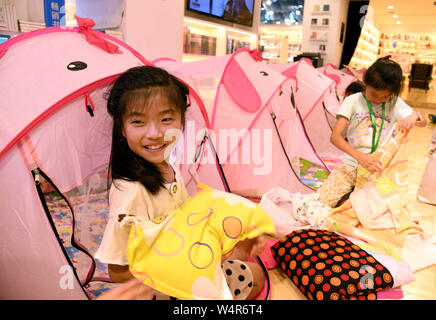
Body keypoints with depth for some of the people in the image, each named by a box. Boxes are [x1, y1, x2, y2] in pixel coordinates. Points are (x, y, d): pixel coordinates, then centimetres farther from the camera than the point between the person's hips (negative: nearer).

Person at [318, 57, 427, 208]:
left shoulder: (395, 103, 4)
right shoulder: (353, 101, -5)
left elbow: (423, 122, 5)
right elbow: (335, 137, -15)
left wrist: (415, 117, -22)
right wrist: (360, 157, -31)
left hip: (380, 168, 2)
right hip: (352, 165, -2)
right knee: (322, 201, -18)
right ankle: (351, 192, 11)